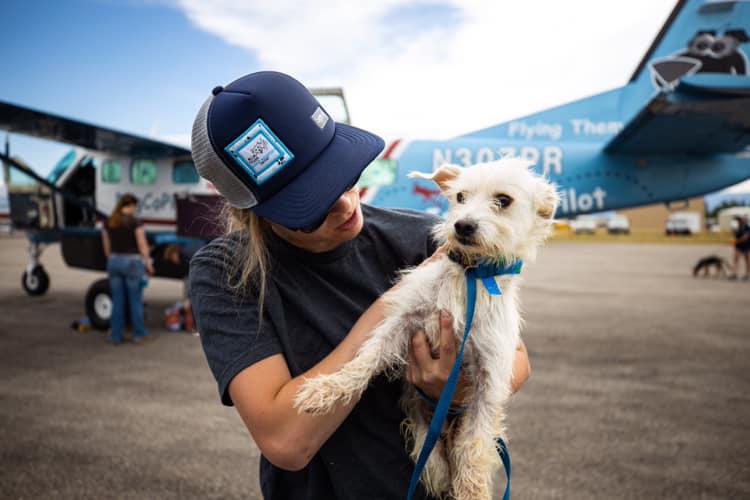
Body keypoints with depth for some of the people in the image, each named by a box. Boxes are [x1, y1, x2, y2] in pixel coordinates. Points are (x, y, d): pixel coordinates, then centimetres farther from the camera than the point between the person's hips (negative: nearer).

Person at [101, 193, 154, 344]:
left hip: (114, 262, 5)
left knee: (117, 300, 10)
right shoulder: (135, 222, -10)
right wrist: (148, 263, -1)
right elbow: (142, 245, -10)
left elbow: (106, 246, 11)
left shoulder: (108, 222, 6)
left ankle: (116, 336, 14)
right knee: (135, 299, 6)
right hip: (132, 261, -5)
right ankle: (139, 334, 14)